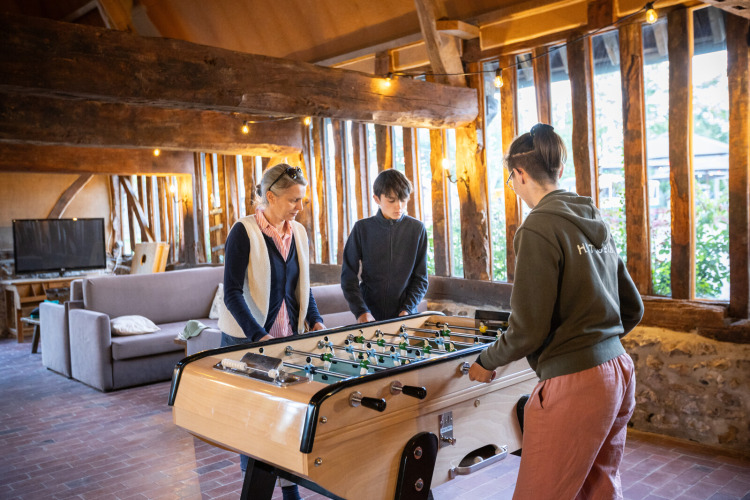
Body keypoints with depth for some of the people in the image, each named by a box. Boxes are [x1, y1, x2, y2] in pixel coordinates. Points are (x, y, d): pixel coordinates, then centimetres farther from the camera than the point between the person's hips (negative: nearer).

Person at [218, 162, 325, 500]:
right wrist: (260, 336, -23)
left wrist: (315, 321, 1)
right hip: (247, 339, -5)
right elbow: (232, 292, -16)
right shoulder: (244, 232, -12)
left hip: (288, 336, 5)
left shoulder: (298, 232, 6)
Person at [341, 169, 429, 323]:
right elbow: (349, 276, -3)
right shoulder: (362, 228, -3)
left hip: (406, 316, 1)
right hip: (370, 316, 0)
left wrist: (407, 309, -10)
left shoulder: (417, 228, -1)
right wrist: (361, 311, -14)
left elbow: (420, 277, 2)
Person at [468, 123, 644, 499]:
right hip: (620, 372, 9)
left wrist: (486, 362, 1)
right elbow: (632, 309, 16)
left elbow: (528, 330, -16)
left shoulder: (538, 228, -15)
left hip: (575, 384, -9)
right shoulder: (595, 222, 10)